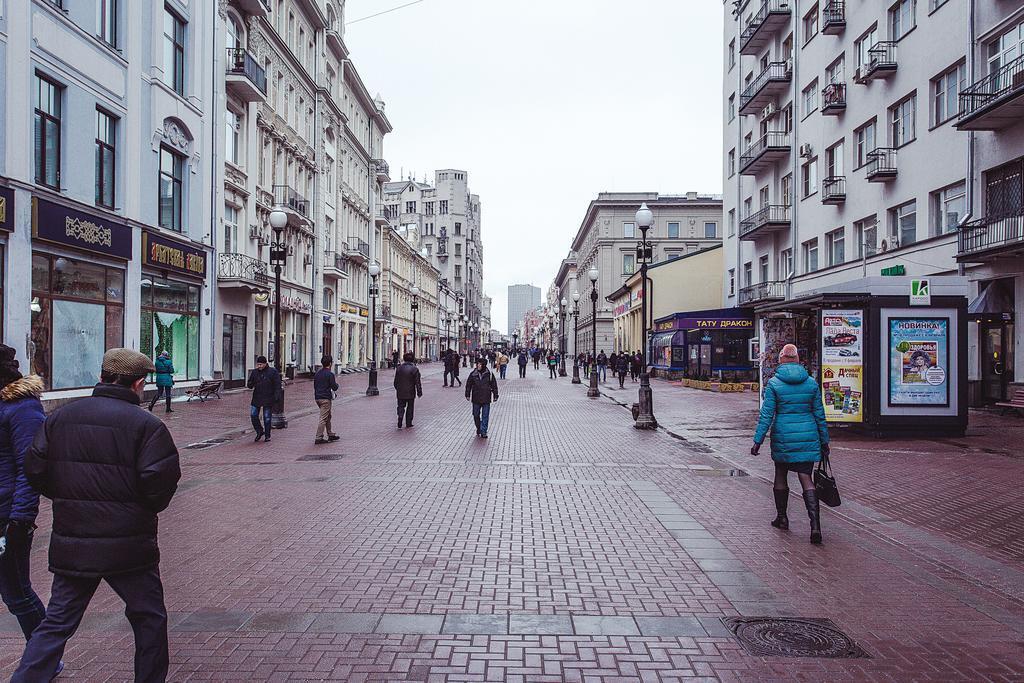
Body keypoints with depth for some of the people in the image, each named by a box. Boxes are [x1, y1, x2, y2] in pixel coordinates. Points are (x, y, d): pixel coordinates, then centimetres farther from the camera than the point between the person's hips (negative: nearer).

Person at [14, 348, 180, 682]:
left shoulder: (60, 416, 4)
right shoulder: (146, 425, -13)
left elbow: (34, 469, 4)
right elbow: (160, 483, -18)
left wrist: (68, 498, 17)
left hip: (69, 547, 5)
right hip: (127, 547, -4)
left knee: (57, 622, 17)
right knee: (149, 618, 14)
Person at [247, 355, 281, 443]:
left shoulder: (273, 372, -5)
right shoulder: (254, 372, 7)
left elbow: (277, 386, -5)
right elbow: (249, 385, 11)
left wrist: (276, 397, -14)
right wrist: (251, 384, -14)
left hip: (268, 399, -4)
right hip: (256, 398, 4)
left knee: (267, 418, 1)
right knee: (253, 415, 1)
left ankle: (267, 436, 12)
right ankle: (259, 431, 21)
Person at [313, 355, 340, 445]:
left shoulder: (317, 373, 10)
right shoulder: (330, 374, -13)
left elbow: (314, 386, 18)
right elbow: (334, 388, -12)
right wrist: (336, 383, 7)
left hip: (317, 397, 8)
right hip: (326, 398, -8)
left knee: (328, 416, 20)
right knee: (323, 418, -5)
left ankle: (330, 434, 27)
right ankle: (318, 438, -7)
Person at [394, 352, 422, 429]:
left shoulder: (399, 368, 2)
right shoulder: (415, 369, -9)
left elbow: (396, 381, 10)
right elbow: (417, 383, -9)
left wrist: (397, 389, 22)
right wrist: (419, 393, -2)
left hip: (400, 393, 2)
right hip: (410, 393, -2)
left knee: (401, 407, 9)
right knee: (410, 408, 11)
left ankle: (399, 424, -6)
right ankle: (408, 424, 15)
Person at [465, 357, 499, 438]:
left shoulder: (489, 374, -2)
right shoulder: (473, 374, -1)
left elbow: (494, 385, 5)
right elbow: (468, 385, 7)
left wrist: (495, 396, 5)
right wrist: (467, 395, 5)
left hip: (486, 399, -1)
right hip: (476, 399, 2)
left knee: (485, 416, -2)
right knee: (476, 415, 11)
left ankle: (483, 432, 4)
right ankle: (478, 429, 31)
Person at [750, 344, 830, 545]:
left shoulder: (773, 383, -6)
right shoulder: (811, 383, 2)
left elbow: (766, 415, -10)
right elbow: (819, 414, 6)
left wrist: (758, 440, -6)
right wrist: (824, 441, 14)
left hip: (783, 438, -2)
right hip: (808, 437, 2)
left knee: (781, 475, 16)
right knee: (806, 478, 2)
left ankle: (782, 517, 28)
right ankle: (815, 524, -11)